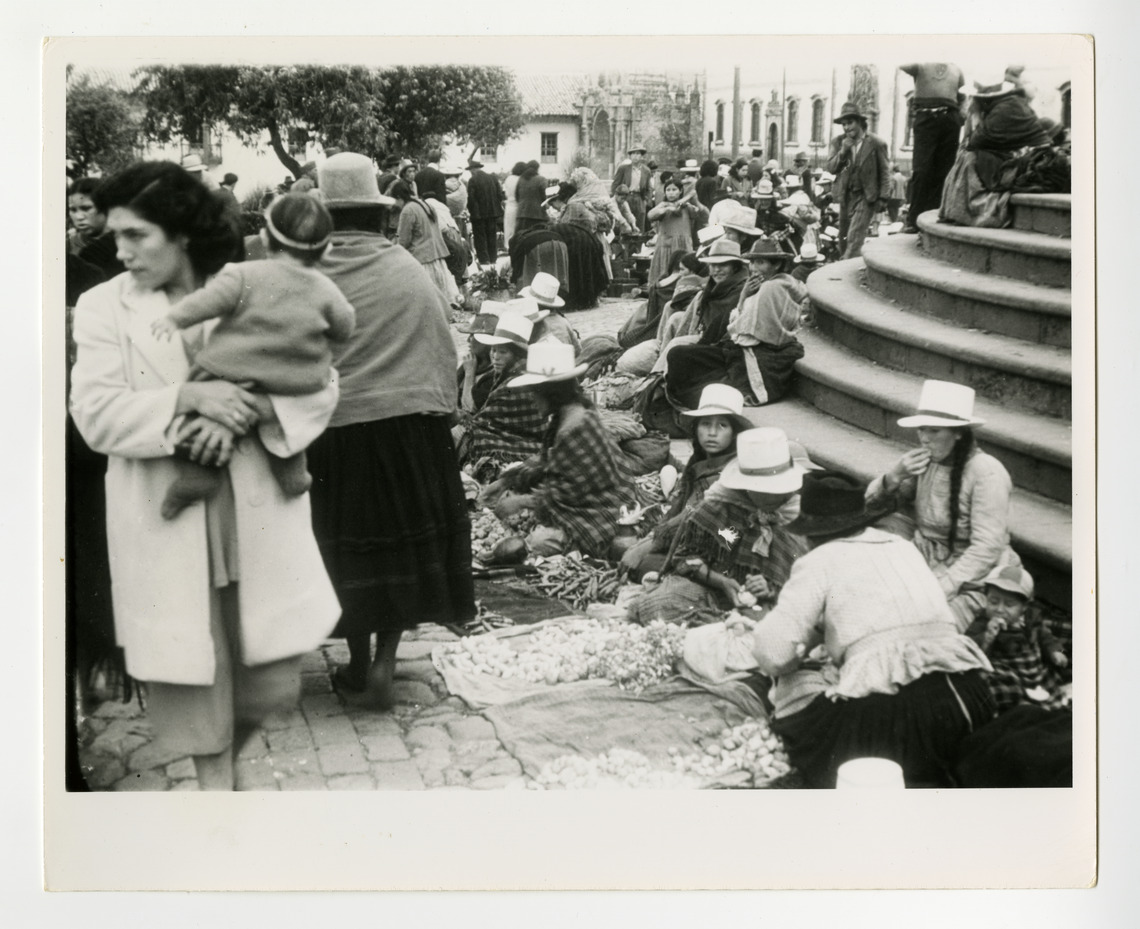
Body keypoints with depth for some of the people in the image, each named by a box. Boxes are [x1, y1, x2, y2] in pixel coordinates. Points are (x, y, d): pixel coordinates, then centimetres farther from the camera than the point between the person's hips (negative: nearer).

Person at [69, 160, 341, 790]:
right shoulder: (103, 306, 1)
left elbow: (319, 386, -1)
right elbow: (95, 414, -8)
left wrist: (243, 413, -18)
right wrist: (187, 398, -21)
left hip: (256, 512, 1)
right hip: (166, 521, -1)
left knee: (269, 673, 8)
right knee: (189, 665, 6)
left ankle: (224, 756, 39)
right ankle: (212, 776, 27)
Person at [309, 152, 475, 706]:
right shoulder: (408, 270, -3)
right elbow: (443, 349, 0)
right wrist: (441, 411, 11)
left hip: (334, 427, 0)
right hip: (407, 420, 0)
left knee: (352, 546, 12)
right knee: (404, 537, 14)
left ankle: (358, 670, 21)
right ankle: (385, 661, 9)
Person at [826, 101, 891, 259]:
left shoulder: (876, 144, -7)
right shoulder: (838, 142, 3)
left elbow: (884, 174, -1)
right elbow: (831, 169, -5)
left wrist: (883, 198, -5)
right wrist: (842, 151, -20)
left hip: (866, 198, -5)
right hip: (846, 197, 5)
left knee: (854, 240, -16)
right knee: (843, 243, 9)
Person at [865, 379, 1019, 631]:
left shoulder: (986, 473, -17)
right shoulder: (925, 462, 3)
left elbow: (987, 549, -20)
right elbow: (871, 504, 7)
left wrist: (940, 587, -26)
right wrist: (895, 476, -13)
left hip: (971, 581, -6)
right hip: (926, 567, 6)